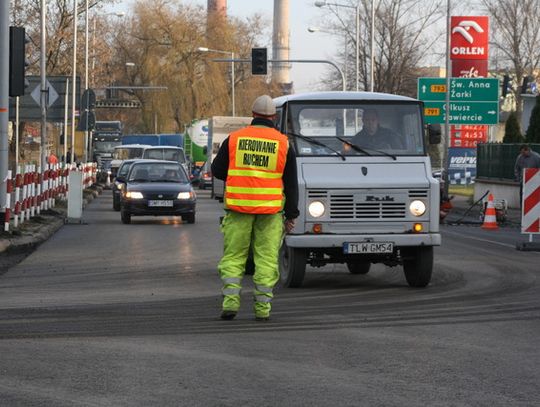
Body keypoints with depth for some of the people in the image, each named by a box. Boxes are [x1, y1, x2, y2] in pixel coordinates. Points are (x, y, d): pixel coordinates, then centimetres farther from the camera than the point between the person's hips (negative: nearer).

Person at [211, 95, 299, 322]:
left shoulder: (234, 139, 1)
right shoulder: (282, 143, 2)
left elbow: (217, 170, 8)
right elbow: (291, 183, 4)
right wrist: (291, 215, 9)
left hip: (238, 208, 0)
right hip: (270, 210, 0)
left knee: (233, 256, 8)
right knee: (266, 259, 5)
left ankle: (230, 301, -4)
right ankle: (262, 308, 2)